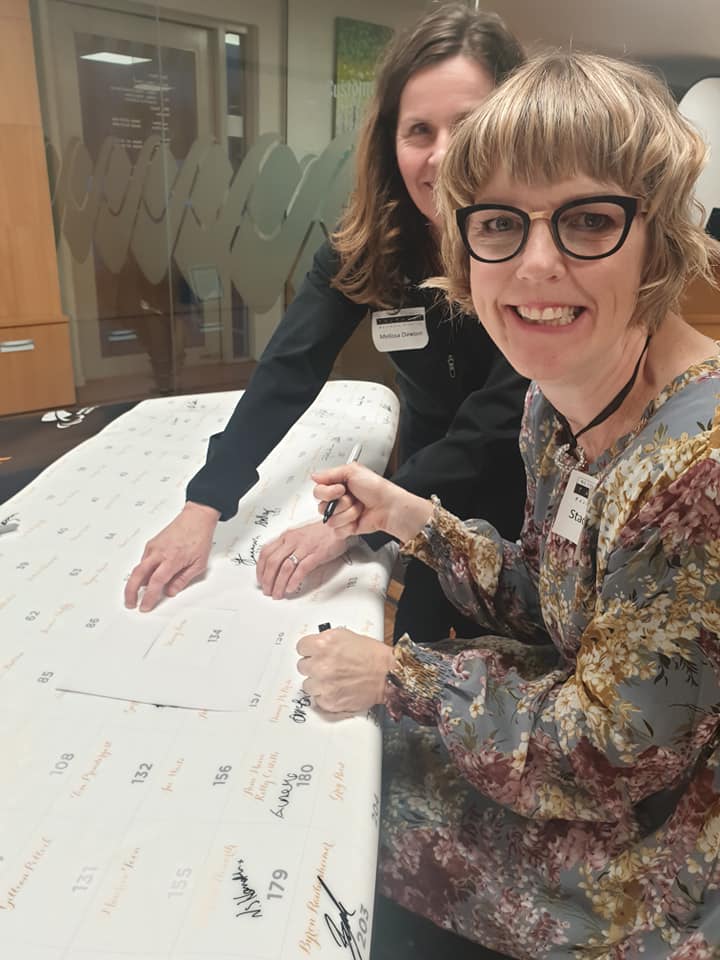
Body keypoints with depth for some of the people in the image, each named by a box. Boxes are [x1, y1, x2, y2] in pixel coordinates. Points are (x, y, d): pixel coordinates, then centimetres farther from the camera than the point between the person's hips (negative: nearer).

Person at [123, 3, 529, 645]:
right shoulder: (369, 238, -15)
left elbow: (494, 430, -29)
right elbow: (289, 370, -20)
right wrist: (204, 507, -29)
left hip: (522, 507, -3)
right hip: (424, 490, 3)